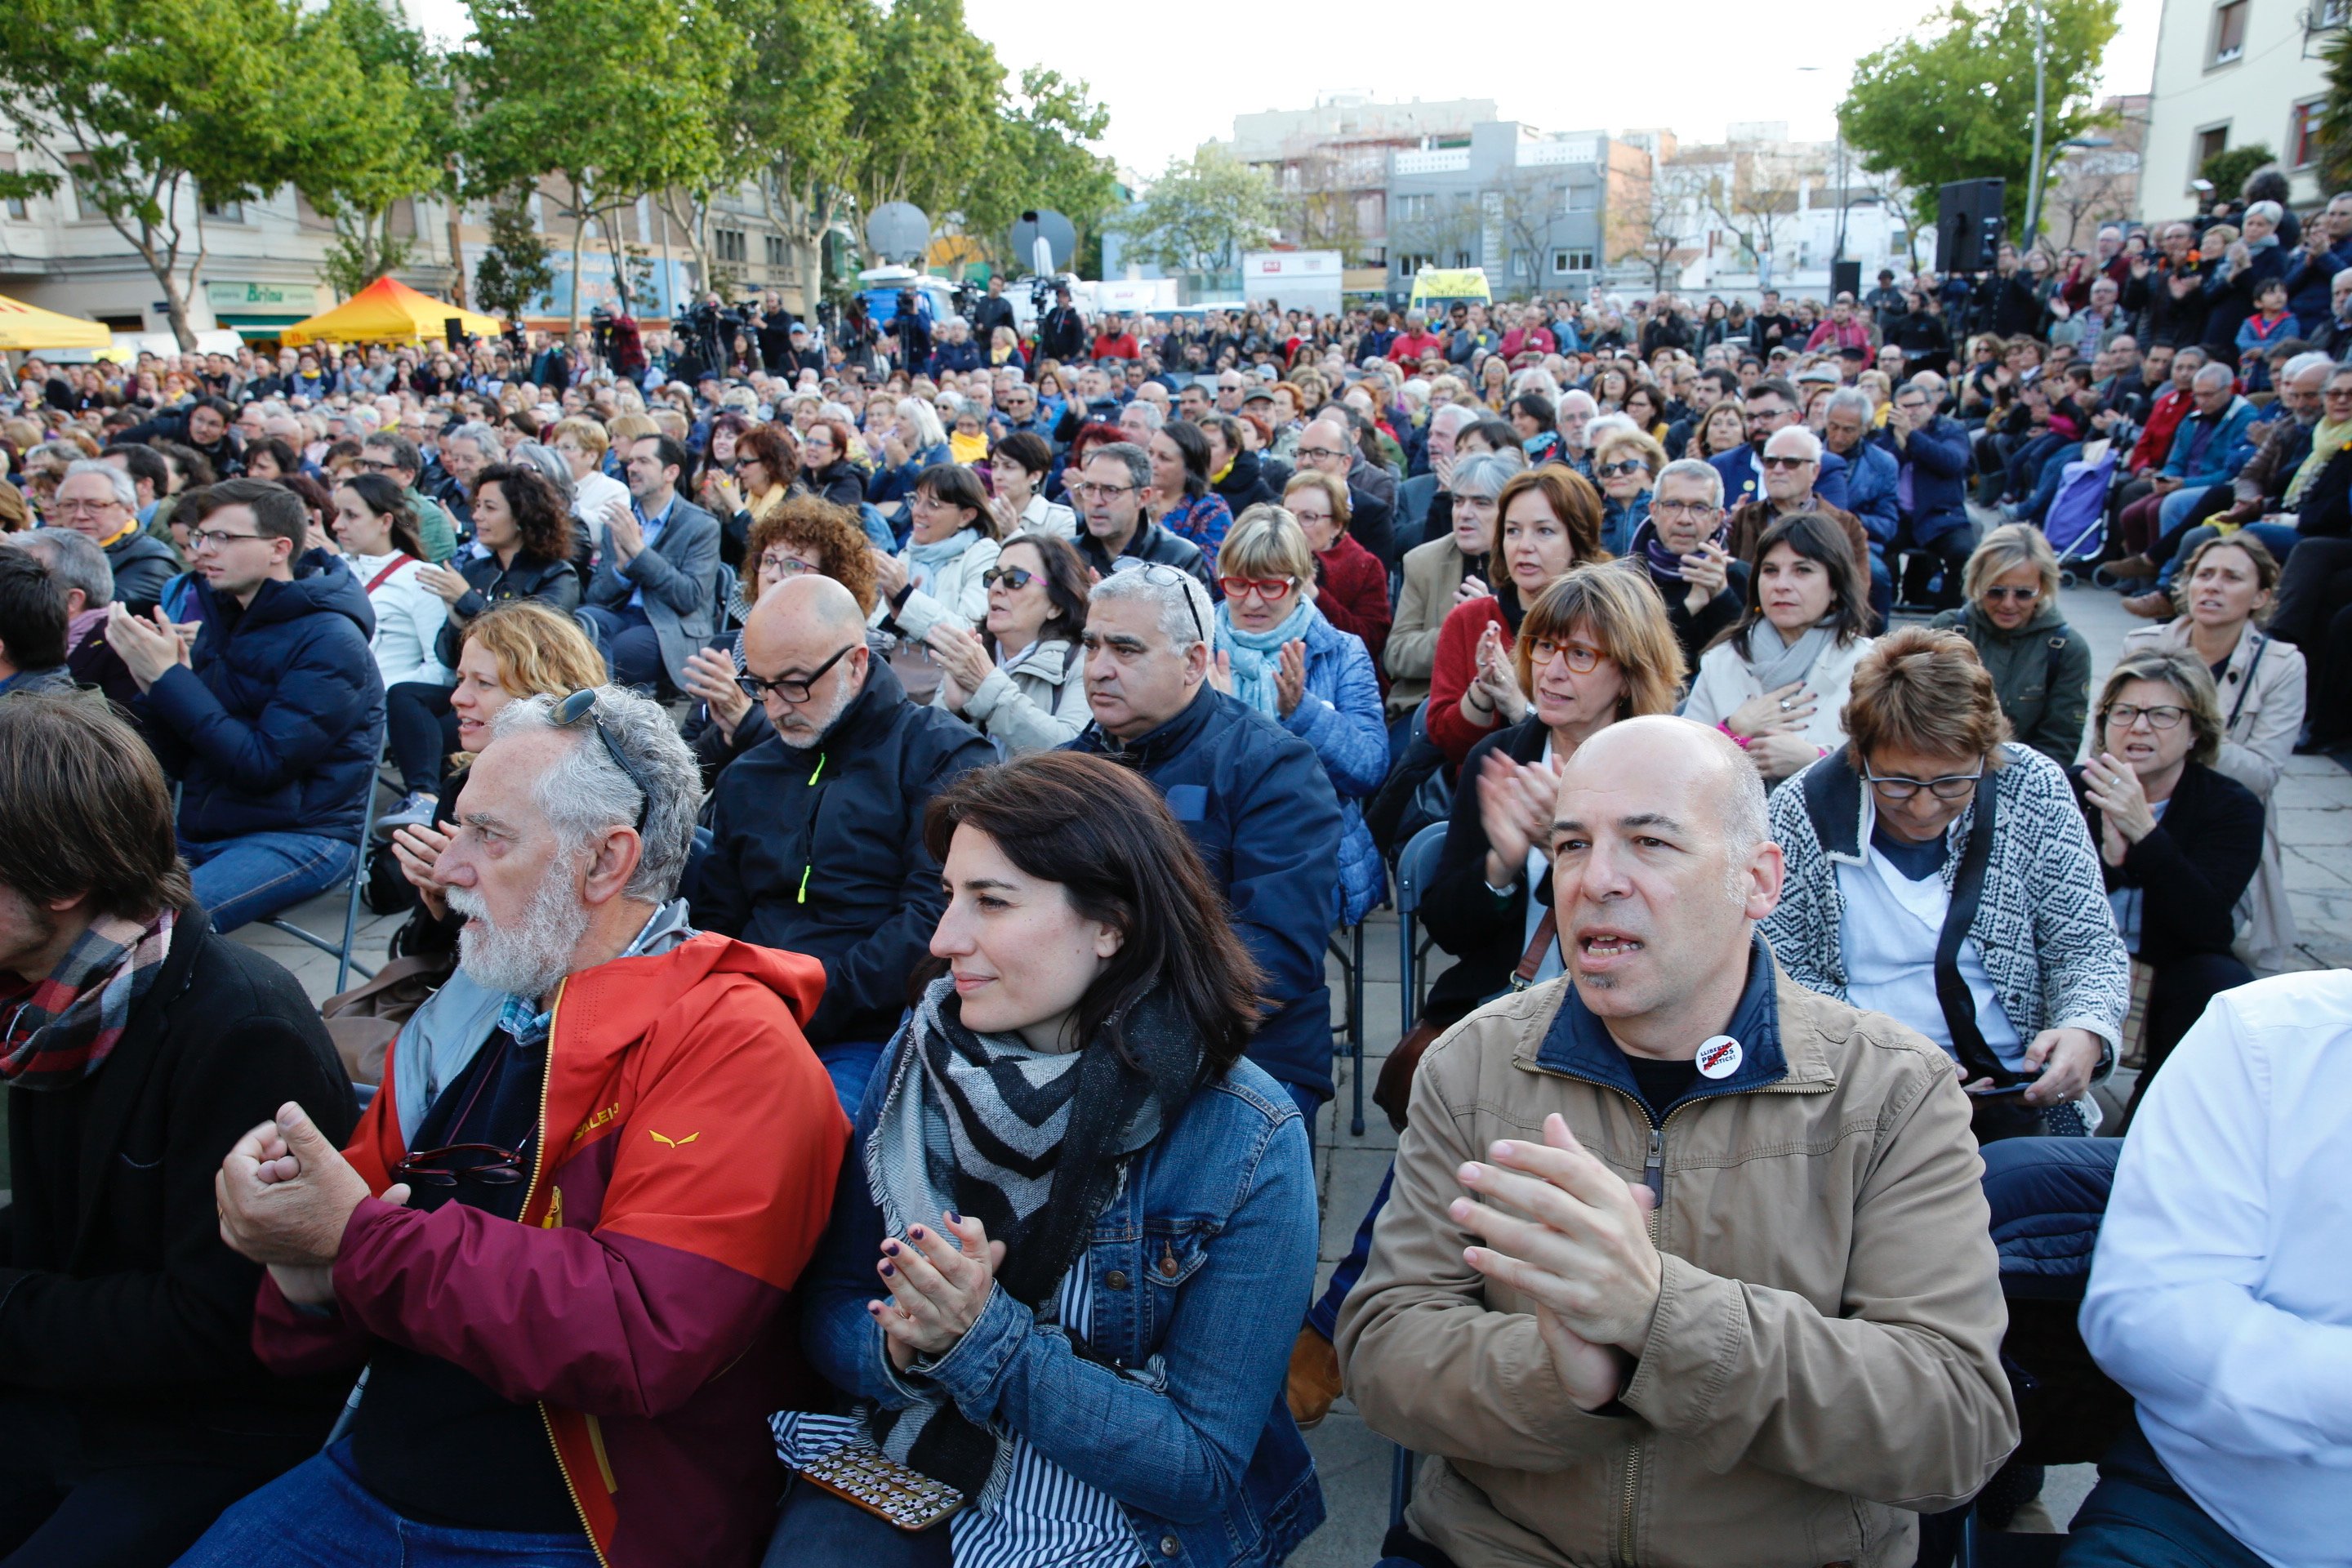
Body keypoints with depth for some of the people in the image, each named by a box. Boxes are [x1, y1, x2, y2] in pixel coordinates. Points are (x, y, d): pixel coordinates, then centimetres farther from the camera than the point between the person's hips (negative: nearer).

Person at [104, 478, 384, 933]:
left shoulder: (329, 641, -12)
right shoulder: (222, 621, 11)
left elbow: (262, 765, -19)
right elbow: (176, 762, 12)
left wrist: (169, 677, -17)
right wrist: (150, 683, -6)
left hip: (300, 837, -7)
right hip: (200, 830, 7)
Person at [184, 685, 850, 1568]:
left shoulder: (732, 1040, -16)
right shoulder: (468, 1016, 6)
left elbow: (645, 1336, -27)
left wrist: (360, 1237, -23)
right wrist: (307, 1271, -14)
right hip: (371, 1483, 6)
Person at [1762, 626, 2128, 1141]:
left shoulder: (2034, 792, -2)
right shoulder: (1801, 814, -8)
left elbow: (2087, 948, 4)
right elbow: (1784, 972, -4)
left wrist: (2087, 1030, -18)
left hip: (2015, 1092, 2)